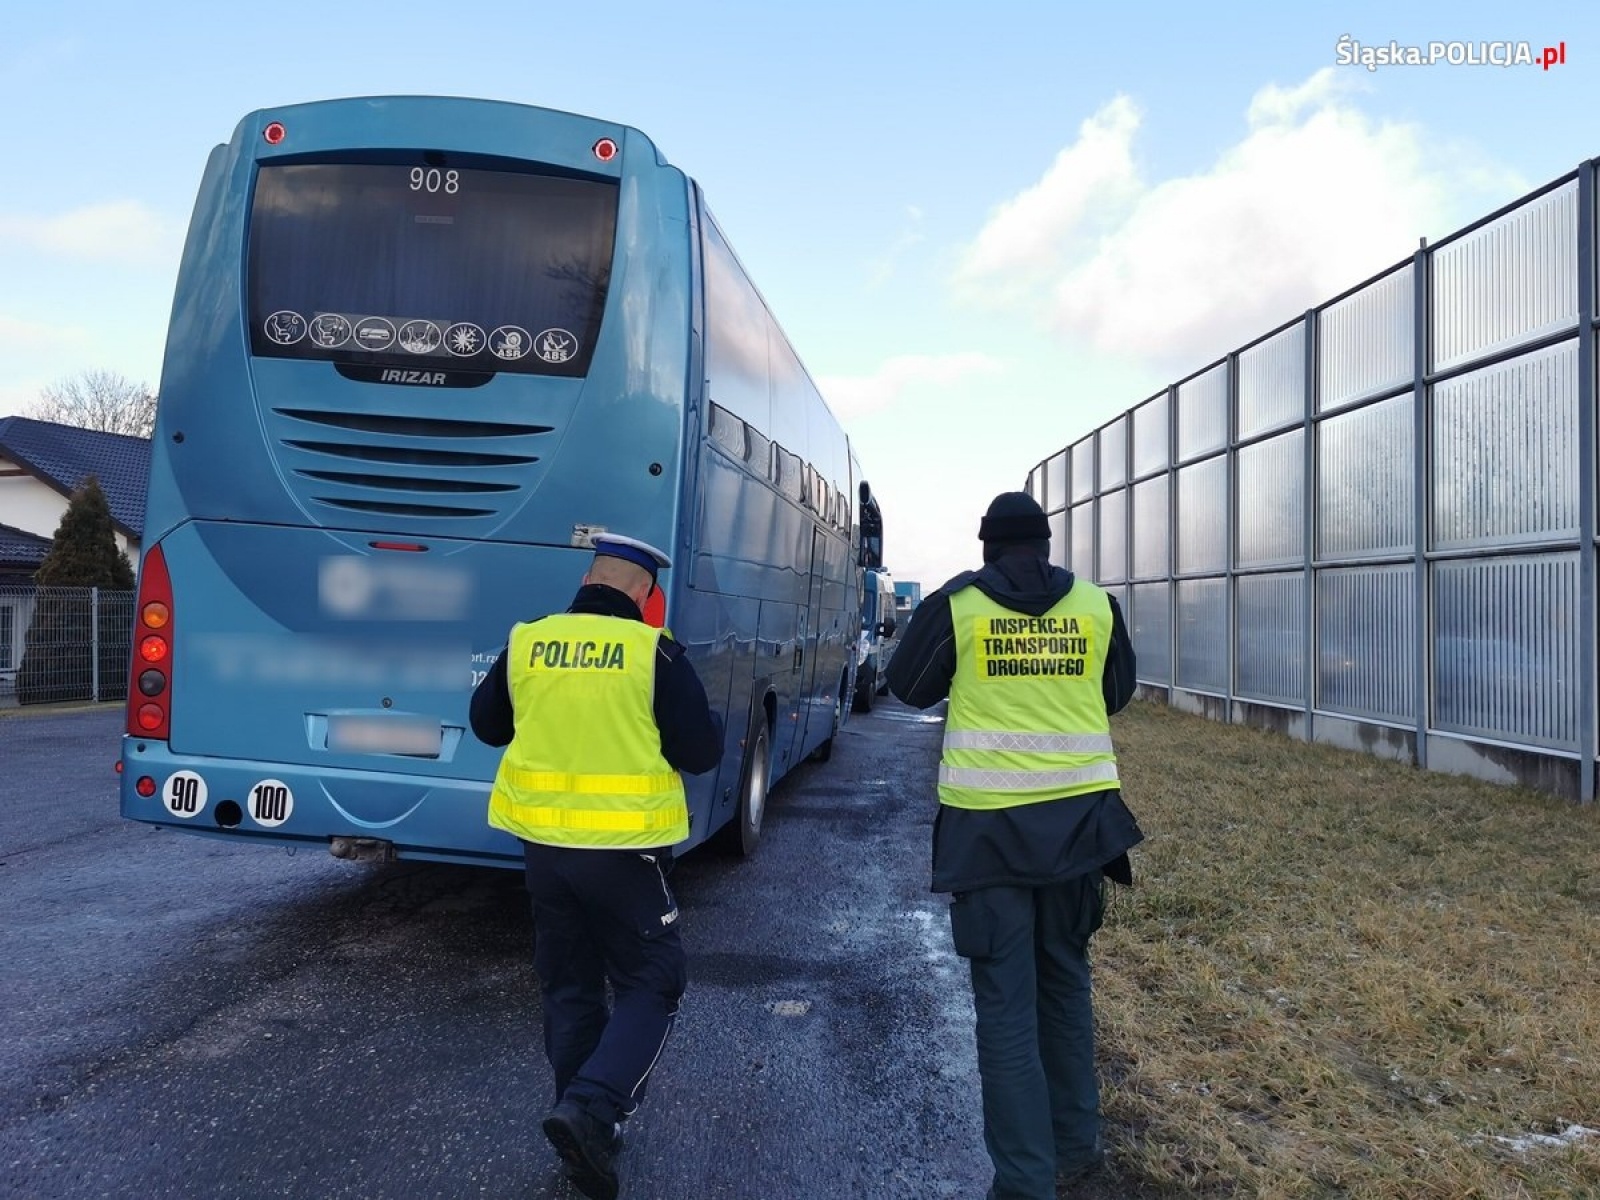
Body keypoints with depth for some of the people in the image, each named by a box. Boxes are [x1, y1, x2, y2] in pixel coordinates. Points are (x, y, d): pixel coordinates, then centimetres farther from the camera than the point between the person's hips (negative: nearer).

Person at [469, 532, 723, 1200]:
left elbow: (487, 724, 15)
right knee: (652, 985, 10)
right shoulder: (652, 651, -12)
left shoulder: (525, 643, 0)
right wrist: (674, 725, 11)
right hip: (622, 846, -4)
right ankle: (590, 1108, -8)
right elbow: (701, 751, -9)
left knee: (568, 987, 19)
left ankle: (587, 1125, 26)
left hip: (543, 840, 5)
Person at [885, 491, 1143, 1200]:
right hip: (1076, 816, 3)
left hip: (988, 823, -3)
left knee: (1006, 1002, 3)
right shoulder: (1097, 606, 4)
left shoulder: (956, 604, -3)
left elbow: (909, 688, 10)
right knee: (1065, 981, 20)